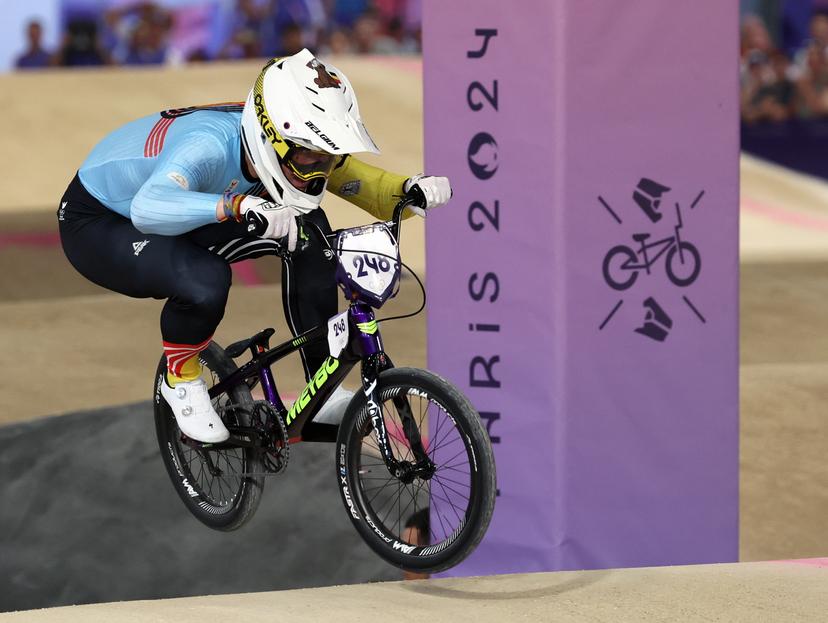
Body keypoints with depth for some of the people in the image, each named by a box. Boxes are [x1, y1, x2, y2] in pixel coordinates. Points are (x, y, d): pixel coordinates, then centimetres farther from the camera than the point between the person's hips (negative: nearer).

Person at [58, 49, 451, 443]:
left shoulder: (301, 150, -17)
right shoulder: (210, 144, -39)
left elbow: (370, 188, -9)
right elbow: (150, 207, -58)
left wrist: (412, 189, -33)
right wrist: (241, 205, -70)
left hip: (182, 227, 7)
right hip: (96, 225, -7)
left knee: (308, 227, -12)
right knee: (206, 281, -37)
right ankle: (181, 380, -4)